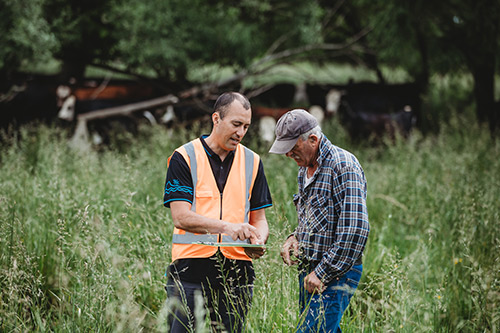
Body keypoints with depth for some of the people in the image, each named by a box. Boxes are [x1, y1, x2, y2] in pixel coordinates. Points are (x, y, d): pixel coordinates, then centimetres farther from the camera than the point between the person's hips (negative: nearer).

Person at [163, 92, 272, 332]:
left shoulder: (252, 162, 12)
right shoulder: (184, 158, -1)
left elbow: (259, 218, 14)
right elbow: (181, 217, -10)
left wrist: (258, 242, -9)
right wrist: (228, 227, -23)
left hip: (236, 273, 3)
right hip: (191, 269, -3)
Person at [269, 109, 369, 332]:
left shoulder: (343, 167, -15)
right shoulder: (305, 168, 15)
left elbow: (355, 230, -22)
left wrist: (322, 274, -19)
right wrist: (296, 237, 6)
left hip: (335, 274, -9)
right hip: (309, 271, 9)